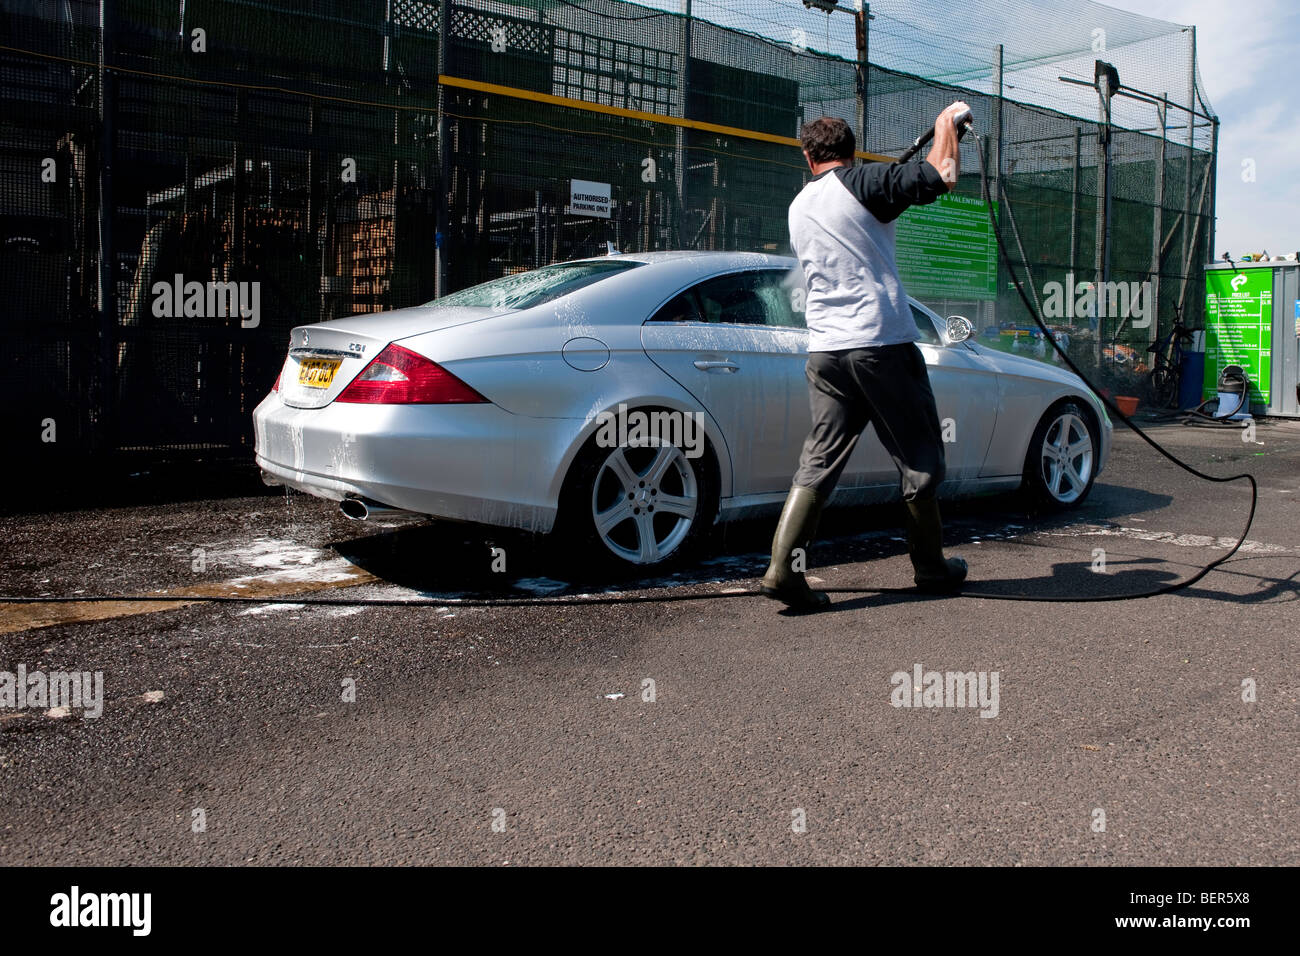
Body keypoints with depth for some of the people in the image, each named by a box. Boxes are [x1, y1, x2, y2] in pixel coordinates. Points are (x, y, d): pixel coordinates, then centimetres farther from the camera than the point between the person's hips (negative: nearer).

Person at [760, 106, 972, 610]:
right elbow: (941, 175, -12)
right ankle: (931, 568, 19)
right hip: (882, 345, -6)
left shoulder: (799, 207, 19)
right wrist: (946, 124, 8)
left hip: (825, 351, 6)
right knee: (920, 459, 8)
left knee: (818, 464, 3)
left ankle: (784, 569, -7)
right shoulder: (861, 182, -2)